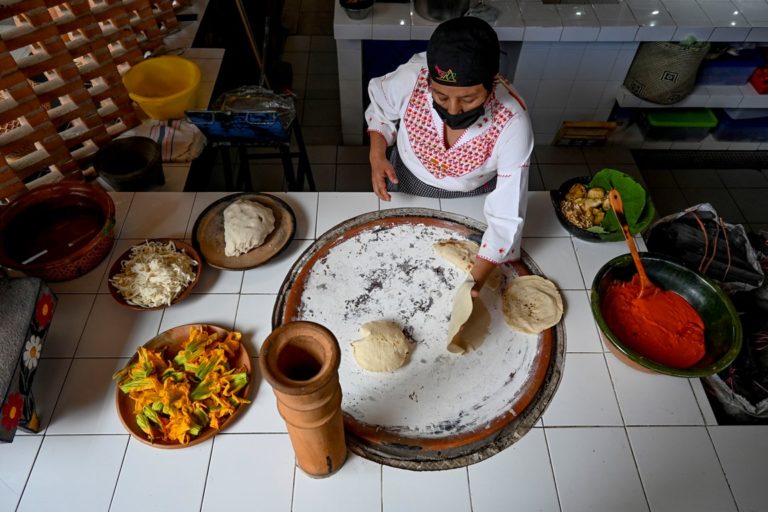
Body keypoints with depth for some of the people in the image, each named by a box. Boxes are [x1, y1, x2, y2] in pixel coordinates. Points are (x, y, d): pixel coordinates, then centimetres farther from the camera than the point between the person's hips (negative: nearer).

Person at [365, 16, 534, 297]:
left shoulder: (512, 123, -37)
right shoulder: (411, 77, -34)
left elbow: (507, 216, -32)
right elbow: (380, 106, -9)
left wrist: (477, 279, -40)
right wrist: (377, 155, -23)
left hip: (470, 198, -1)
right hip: (407, 182, 2)